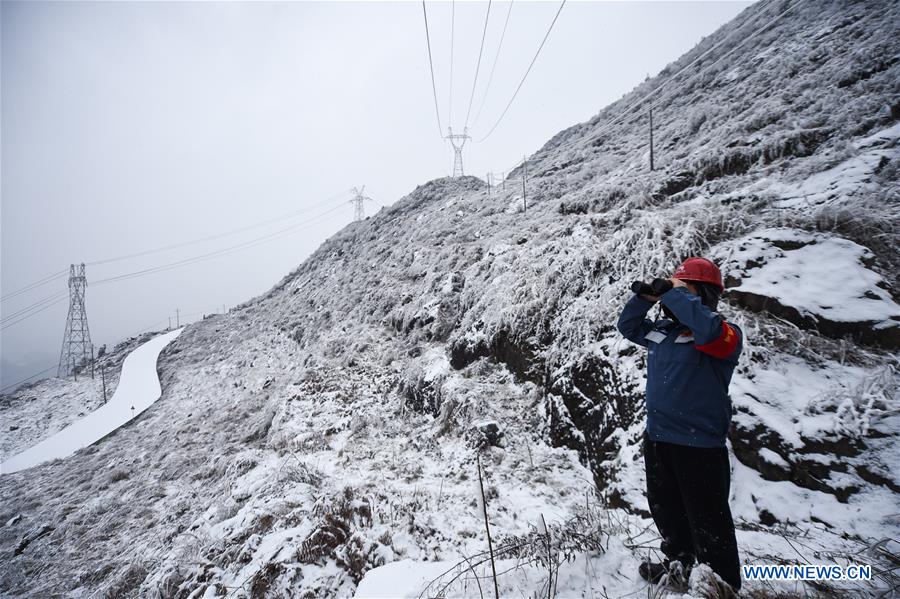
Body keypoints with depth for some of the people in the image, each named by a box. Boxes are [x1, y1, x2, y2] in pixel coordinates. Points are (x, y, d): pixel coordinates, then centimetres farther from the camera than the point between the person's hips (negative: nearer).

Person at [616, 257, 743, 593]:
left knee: (708, 524, 4)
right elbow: (628, 327, 22)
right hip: (657, 439, 8)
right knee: (666, 511, 23)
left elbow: (709, 329, -36)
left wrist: (672, 293, -26)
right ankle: (678, 567, 44)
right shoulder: (662, 331, 6)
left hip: (700, 446, -7)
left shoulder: (725, 334, -13)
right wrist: (643, 298, 4)